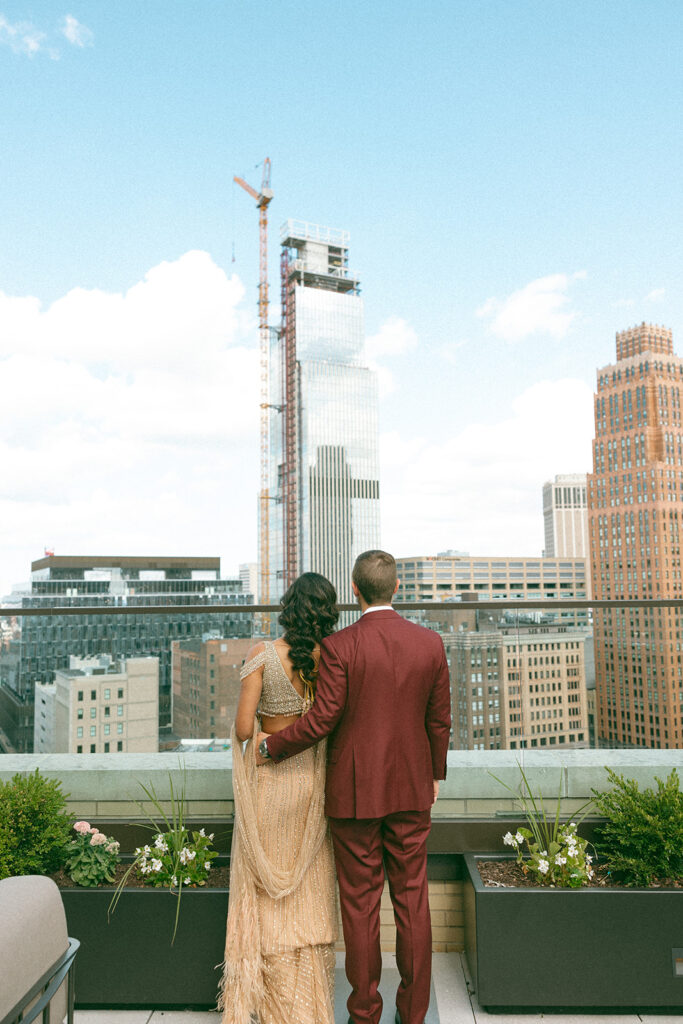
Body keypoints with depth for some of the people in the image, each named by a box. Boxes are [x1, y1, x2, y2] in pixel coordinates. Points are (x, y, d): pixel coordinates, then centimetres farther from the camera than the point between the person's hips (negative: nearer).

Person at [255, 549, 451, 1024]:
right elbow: (440, 720, 4)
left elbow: (323, 719, -16)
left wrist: (271, 746, 0)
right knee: (412, 899, 14)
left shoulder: (338, 646, -15)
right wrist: (435, 773, 18)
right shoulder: (430, 643, -3)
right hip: (412, 789, 3)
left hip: (355, 792, -3)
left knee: (360, 903, 11)